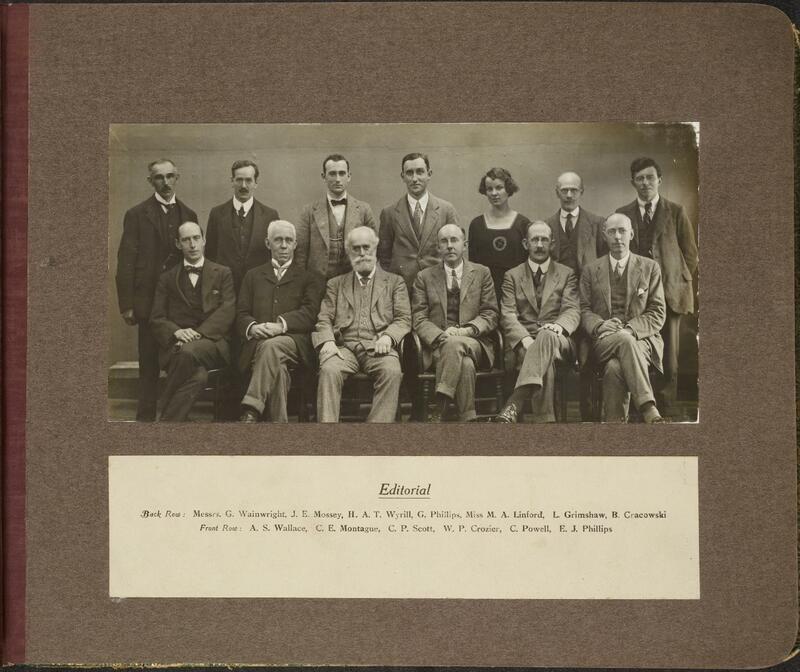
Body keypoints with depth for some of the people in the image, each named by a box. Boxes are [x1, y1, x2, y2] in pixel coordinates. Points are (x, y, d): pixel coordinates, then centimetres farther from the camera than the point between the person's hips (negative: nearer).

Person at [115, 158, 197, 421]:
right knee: (149, 364, 1)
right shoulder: (137, 215, 2)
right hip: (149, 299, -3)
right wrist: (126, 304, -8)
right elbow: (126, 261, -2)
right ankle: (146, 415, 8)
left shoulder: (188, 215, 12)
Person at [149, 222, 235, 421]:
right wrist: (176, 332, -13)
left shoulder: (222, 274, 16)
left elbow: (228, 311, 1)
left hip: (213, 343, 0)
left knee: (189, 351, -37)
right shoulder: (167, 278, 19)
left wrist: (199, 333, -15)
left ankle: (167, 416, -26)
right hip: (176, 345, 0)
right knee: (198, 375, -35)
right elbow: (157, 319, 10)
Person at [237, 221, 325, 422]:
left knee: (271, 346, -38)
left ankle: (251, 412, -43)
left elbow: (310, 313, 2)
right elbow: (241, 314, 16)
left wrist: (281, 325, -17)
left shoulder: (310, 278, 20)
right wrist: (252, 327, -10)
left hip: (294, 341, -2)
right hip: (259, 342, 2)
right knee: (276, 364, -35)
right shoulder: (253, 276, 27)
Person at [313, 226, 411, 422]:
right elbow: (324, 319, 14)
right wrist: (327, 341, -9)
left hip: (378, 347, -1)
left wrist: (388, 336, -12)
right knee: (329, 370, -32)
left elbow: (404, 319, 10)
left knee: (392, 372, -34)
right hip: (345, 347, 1)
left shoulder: (394, 282, 21)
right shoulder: (335, 284, 25)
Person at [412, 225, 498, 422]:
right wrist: (440, 336, -16)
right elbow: (419, 318, 5)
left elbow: (490, 315, 6)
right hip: (438, 345, 0)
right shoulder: (424, 277, 13)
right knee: (465, 364, -35)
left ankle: (439, 412, -35)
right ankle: (467, 419, -30)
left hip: (474, 343, 0)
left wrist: (465, 330, -14)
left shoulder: (482, 273, 13)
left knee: (455, 343, -36)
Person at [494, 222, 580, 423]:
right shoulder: (512, 276, 18)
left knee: (546, 337, -40)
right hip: (523, 341, 1)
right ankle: (545, 421, -48)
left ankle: (514, 405, -57)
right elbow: (507, 315, 5)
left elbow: (573, 311, 5)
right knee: (545, 359, -37)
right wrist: (525, 339, -16)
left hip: (558, 340, 0)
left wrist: (559, 326, -20)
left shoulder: (567, 274, 19)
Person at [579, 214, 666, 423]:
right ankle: (649, 410, -45)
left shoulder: (650, 268, 12)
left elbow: (657, 313, 6)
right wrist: (600, 325, -13)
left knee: (615, 368, -36)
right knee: (625, 342, -38)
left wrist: (630, 329, -14)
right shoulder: (591, 270, 17)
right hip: (603, 339, 0)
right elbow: (584, 310, 11)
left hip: (641, 337, 0)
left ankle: (613, 423, -33)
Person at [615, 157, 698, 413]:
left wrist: (677, 281, 3)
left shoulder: (676, 212, 6)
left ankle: (667, 402, 5)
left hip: (669, 293, -1)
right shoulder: (623, 214, 9)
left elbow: (691, 254, 8)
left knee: (669, 352, -1)